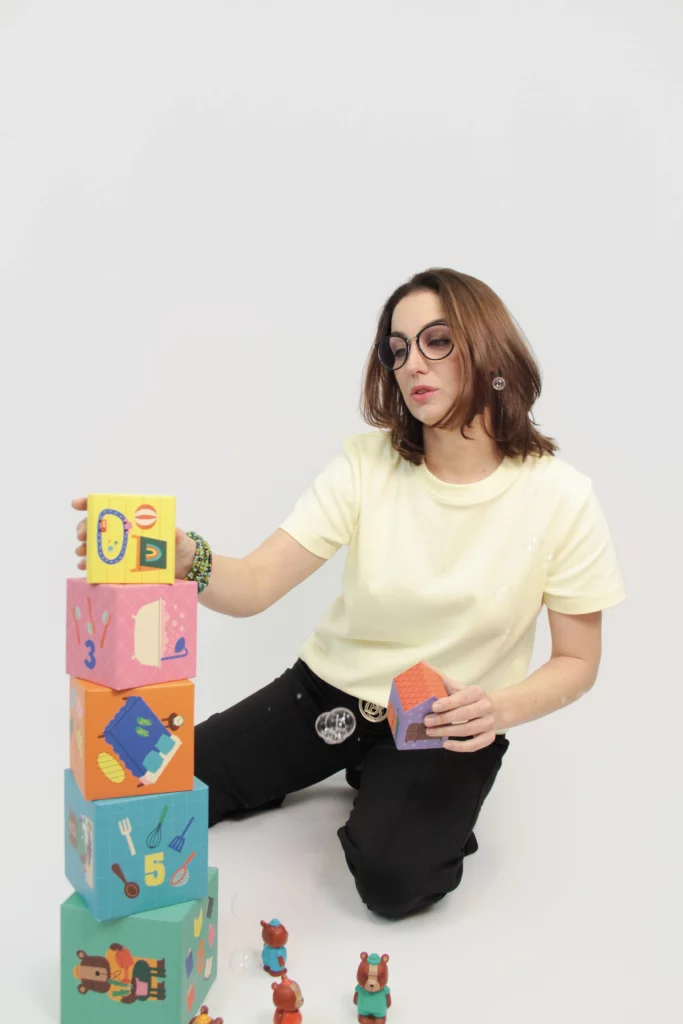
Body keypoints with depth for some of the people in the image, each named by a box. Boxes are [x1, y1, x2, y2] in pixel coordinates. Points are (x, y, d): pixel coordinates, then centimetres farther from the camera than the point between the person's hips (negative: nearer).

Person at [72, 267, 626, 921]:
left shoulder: (561, 497, -15)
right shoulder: (368, 464, -12)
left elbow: (577, 661, -7)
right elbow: (253, 587, -19)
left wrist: (499, 708, -27)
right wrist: (183, 559, -41)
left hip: (450, 725, -2)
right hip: (329, 689, 2)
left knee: (392, 877, -26)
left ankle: (403, 794, 10)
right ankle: (362, 774, 17)